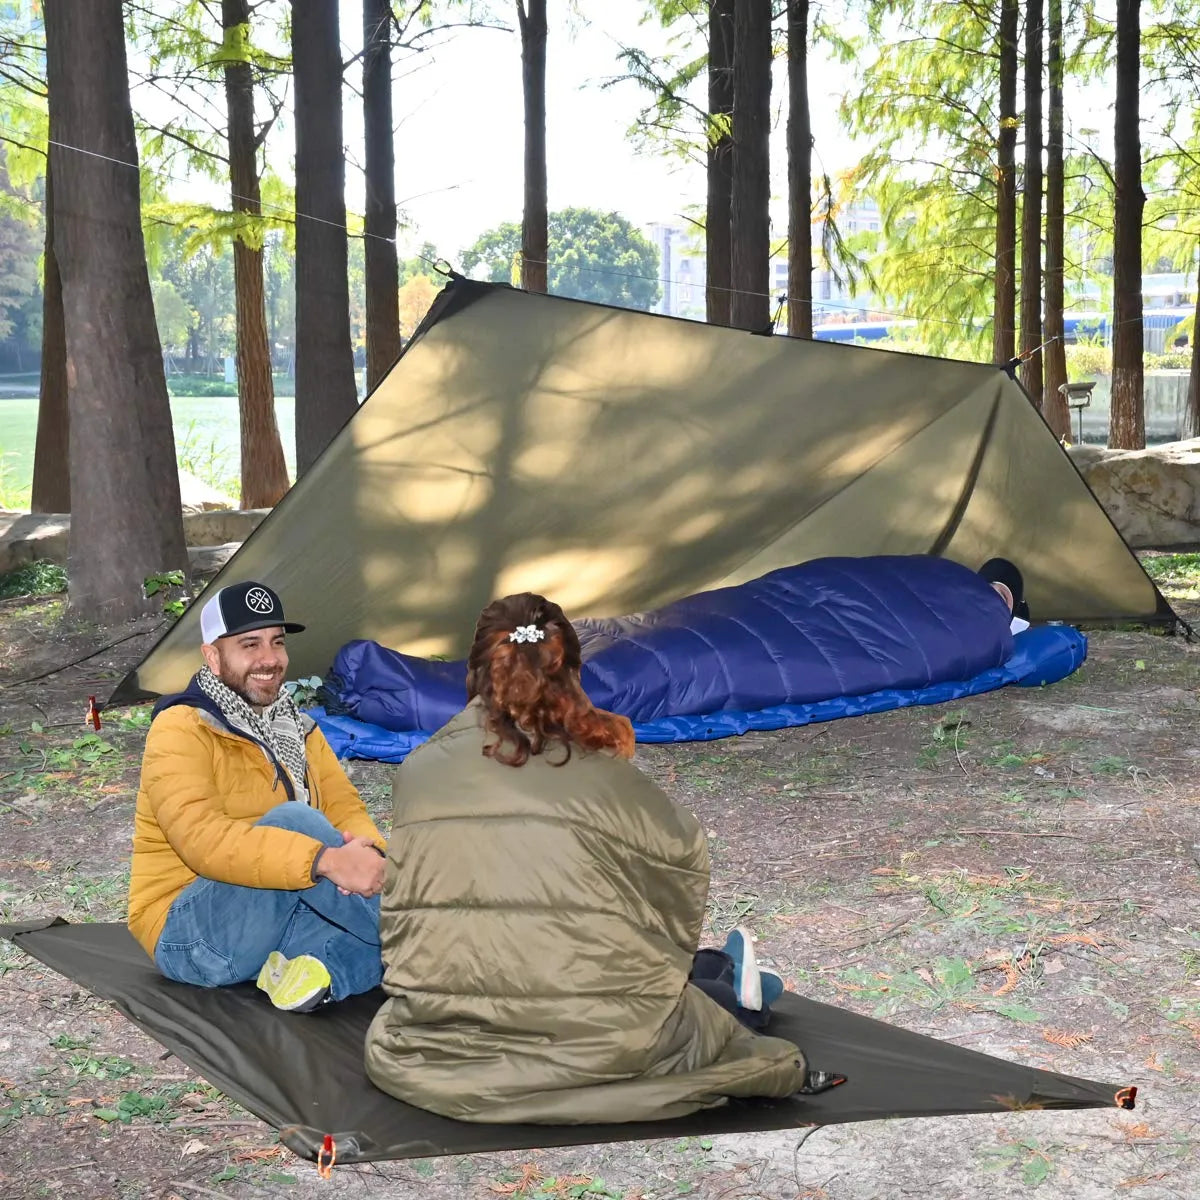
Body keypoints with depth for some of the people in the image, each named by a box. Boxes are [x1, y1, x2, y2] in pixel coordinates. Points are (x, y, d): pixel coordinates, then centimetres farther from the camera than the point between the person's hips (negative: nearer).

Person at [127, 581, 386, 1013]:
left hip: (278, 922, 7)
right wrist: (326, 861, -40)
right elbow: (203, 838, -30)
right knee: (294, 820, -31)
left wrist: (368, 849, -23)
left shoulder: (295, 727, 12)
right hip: (191, 940, -7)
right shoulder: (180, 731, -13)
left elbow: (345, 807, 3)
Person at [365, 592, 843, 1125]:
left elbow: (401, 905, 10)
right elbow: (684, 854, 11)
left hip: (438, 1046, 4)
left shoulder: (418, 771, 1)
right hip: (593, 1051, -4)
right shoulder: (601, 777, -4)